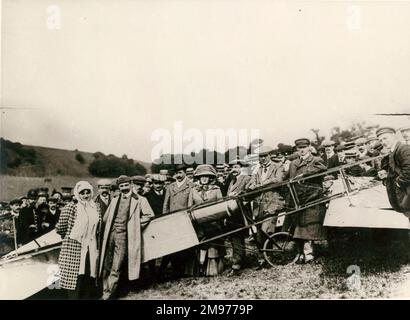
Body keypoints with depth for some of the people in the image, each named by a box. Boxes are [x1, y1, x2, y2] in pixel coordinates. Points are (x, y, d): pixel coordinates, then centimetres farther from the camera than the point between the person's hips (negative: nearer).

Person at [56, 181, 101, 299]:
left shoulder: (95, 208, 8)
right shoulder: (71, 207, -8)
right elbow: (60, 228, -3)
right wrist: (69, 237, 10)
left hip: (91, 249, 5)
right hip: (74, 248, -5)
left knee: (90, 279, 9)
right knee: (75, 279, -2)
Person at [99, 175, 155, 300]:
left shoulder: (139, 200, 2)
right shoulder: (115, 200, 17)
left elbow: (149, 214, -4)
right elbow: (106, 218, 22)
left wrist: (136, 225, -4)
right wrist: (109, 228, 10)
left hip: (123, 235, -5)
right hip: (110, 234, 5)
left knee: (116, 269, -4)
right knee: (106, 266, 8)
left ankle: (107, 295, 1)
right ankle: (105, 291, 20)